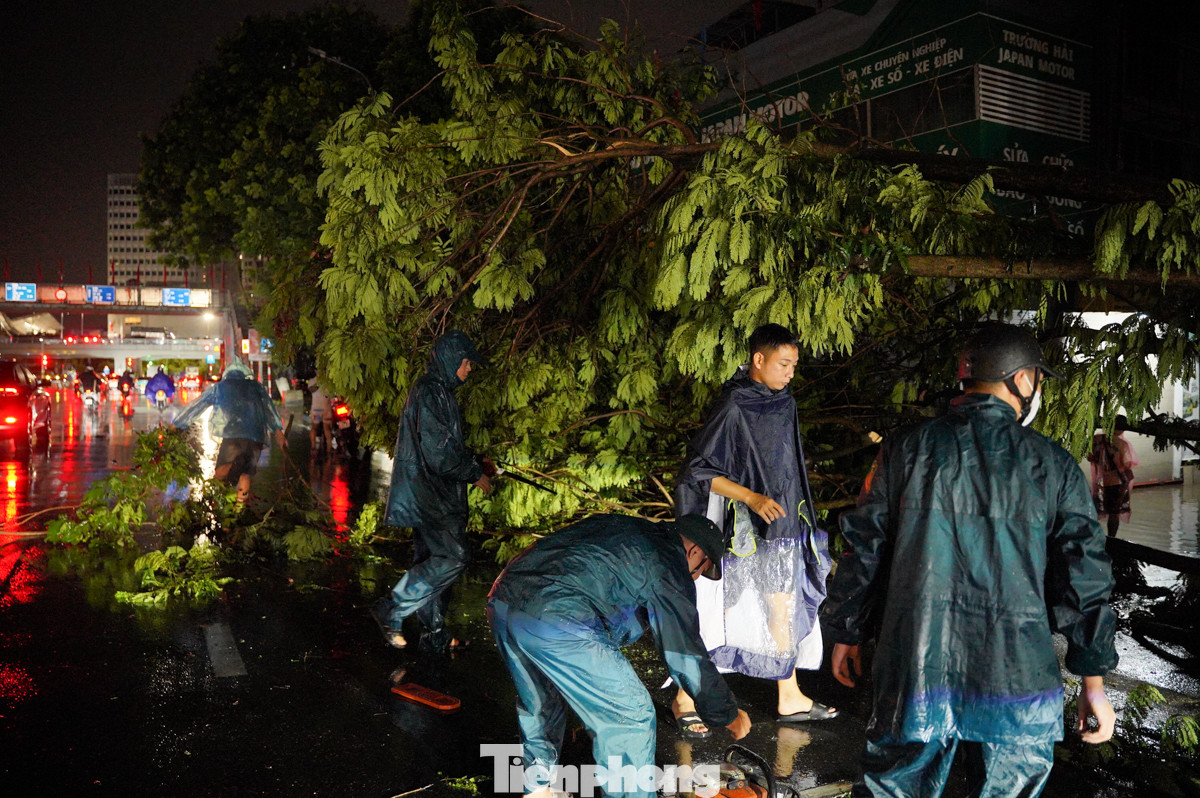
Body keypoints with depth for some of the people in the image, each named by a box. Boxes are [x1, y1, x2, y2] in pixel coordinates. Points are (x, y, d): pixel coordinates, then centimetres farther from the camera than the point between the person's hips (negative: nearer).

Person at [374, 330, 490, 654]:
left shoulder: (436, 390, 17)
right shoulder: (431, 393, -17)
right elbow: (439, 454, -21)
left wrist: (477, 462, 17)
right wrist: (474, 474, -10)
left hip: (432, 494, 11)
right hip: (429, 495, -11)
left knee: (433, 560, 13)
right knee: (454, 556, -12)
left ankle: (435, 635, 21)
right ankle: (392, 611, -3)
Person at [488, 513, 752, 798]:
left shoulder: (623, 528, 25)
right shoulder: (668, 564, 4)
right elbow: (687, 656, 8)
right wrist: (731, 716, 22)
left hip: (501, 601, 9)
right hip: (555, 622, -9)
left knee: (539, 702, 32)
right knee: (631, 716, 8)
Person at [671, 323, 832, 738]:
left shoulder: (782, 403, 7)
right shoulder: (732, 406, -17)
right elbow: (699, 469, -19)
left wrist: (795, 519, 21)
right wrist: (752, 497, -25)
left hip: (781, 524, 8)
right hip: (741, 528, -8)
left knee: (784, 608, 14)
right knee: (719, 611, -1)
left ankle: (790, 698, 28)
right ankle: (685, 698, 15)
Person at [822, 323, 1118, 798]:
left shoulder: (907, 450, -1)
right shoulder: (1053, 466, -1)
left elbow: (862, 549, 2)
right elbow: (1084, 577, 1)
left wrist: (845, 633, 13)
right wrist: (1094, 682, 9)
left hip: (915, 668, 0)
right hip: (1016, 681, 0)